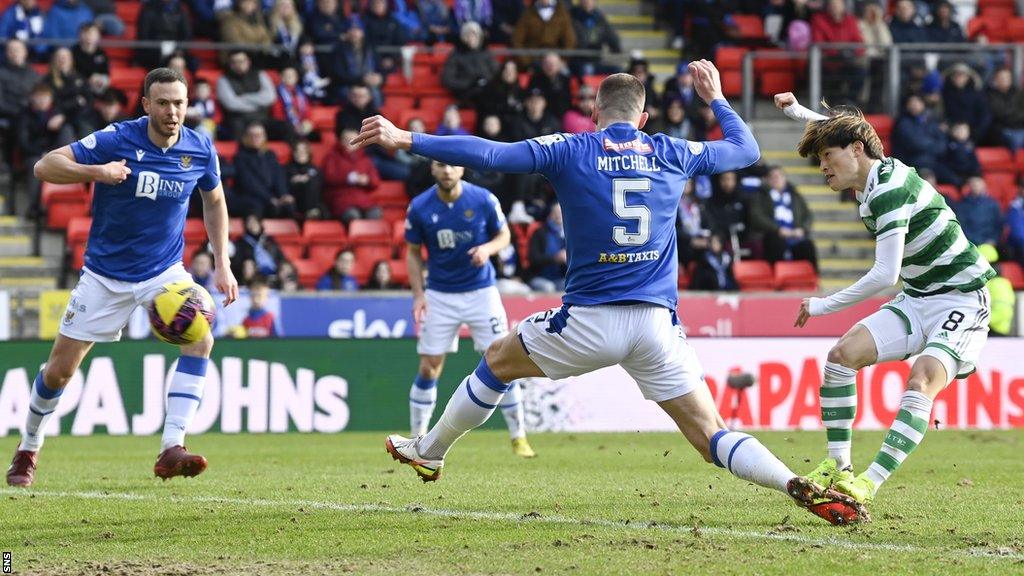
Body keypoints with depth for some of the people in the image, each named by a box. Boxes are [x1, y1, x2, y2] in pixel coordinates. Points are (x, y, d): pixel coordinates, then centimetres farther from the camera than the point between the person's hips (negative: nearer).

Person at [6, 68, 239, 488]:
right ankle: (27, 450, 28)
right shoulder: (115, 141, -18)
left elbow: (214, 201, 12)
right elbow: (45, 166, -20)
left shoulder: (200, 150, -7)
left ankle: (171, 449, -25)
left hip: (165, 270, 2)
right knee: (59, 371, 2)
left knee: (200, 339, -25)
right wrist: (96, 171, -38)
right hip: (105, 275, -2)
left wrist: (222, 264, 4)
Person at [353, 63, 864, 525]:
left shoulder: (571, 150, 1)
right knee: (711, 437, 1)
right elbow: (747, 148, 24)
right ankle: (804, 489, -22)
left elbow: (487, 154, -7)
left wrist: (406, 140, -3)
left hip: (590, 321, -2)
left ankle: (429, 453, 39)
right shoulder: (673, 154, 8)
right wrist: (715, 97, 40)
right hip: (658, 325, 2)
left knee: (497, 361, 26)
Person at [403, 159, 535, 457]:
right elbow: (413, 252, 3)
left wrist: (488, 248, -18)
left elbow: (504, 235, 4)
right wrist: (418, 294, -7)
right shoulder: (419, 207, -8)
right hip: (439, 295, 1)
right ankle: (417, 440, 12)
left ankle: (519, 438, 5)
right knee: (429, 368, 0)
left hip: (481, 291, -1)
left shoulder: (483, 200, -10)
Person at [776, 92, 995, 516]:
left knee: (922, 381, -30)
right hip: (917, 300, 10)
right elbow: (844, 130, 31)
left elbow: (886, 274, -28)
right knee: (843, 354, -6)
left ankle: (869, 485, -39)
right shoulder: (876, 174, 6)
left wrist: (824, 306, -18)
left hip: (961, 300, -10)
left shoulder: (888, 190, -22)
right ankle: (838, 467, -2)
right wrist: (796, 111, 31)